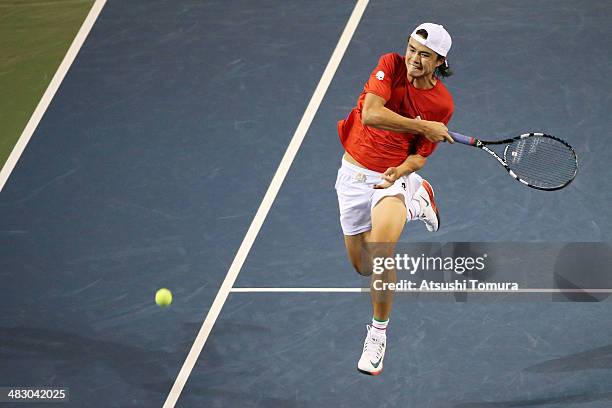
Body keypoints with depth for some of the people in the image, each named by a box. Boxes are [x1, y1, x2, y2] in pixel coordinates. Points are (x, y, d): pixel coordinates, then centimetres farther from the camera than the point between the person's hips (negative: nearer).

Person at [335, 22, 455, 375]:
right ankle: (418, 202, 40)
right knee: (363, 267, 16)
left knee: (380, 256, -29)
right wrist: (424, 126, -28)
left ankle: (378, 333, -6)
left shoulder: (442, 104, -10)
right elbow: (371, 114, -26)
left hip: (393, 176, -3)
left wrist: (400, 170, -25)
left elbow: (421, 155, -3)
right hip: (354, 172, 3)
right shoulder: (391, 65, -12)